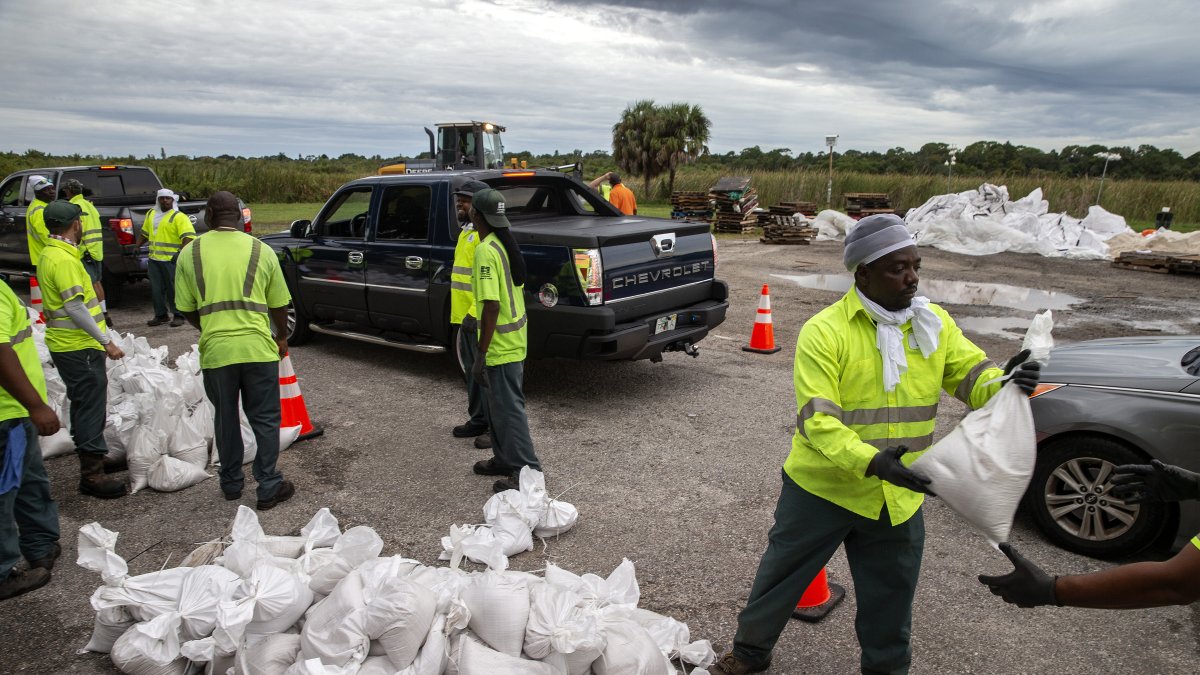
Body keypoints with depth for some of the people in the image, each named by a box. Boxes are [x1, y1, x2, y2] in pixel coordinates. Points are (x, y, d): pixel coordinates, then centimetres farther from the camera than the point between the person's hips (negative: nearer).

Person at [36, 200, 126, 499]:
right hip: (79, 348, -10)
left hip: (66, 344, 10)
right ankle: (92, 474, -1)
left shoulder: (49, 254, 12)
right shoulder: (65, 260, -20)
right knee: (91, 407, -6)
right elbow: (75, 308, -24)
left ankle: (89, 455, 33)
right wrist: (106, 342, -21)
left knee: (83, 404, 20)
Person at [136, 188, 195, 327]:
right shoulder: (151, 214, 17)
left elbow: (189, 236, -17)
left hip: (171, 259, -7)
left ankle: (178, 316, 6)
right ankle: (161, 315, 19)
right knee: (156, 289, 9)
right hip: (154, 258, 7)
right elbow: (144, 233, 28)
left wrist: (181, 253, -26)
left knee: (173, 289, -3)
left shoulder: (178, 217, -7)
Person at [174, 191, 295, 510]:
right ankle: (269, 487, 13)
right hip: (258, 347, -1)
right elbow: (279, 305, 5)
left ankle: (231, 483, 30)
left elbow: (187, 310, 7)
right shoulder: (260, 250, 1)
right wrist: (282, 336, 23)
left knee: (225, 418, 18)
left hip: (215, 350, 1)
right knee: (265, 419, 10)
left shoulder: (190, 253, 3)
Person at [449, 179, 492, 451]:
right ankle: (478, 420, 29)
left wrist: (475, 313, -28)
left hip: (480, 318, -10)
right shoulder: (467, 231, 17)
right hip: (466, 316, 10)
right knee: (472, 371, 17)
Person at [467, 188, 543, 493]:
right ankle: (505, 459, 32)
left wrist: (481, 355, -23)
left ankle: (526, 471, 6)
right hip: (514, 339, 10)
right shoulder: (506, 244, 9)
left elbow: (491, 305, -27)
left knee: (509, 408, -1)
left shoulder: (486, 251, -21)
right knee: (499, 405, 20)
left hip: (500, 345, -10)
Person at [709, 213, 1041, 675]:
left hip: (899, 497, 4)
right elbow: (816, 419, -24)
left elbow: (971, 374, 3)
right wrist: (872, 461, -37)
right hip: (823, 487, -3)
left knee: (890, 597, 21)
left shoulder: (935, 323, -1)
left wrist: (1006, 383, -21)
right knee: (781, 576, 15)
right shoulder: (825, 331, -18)